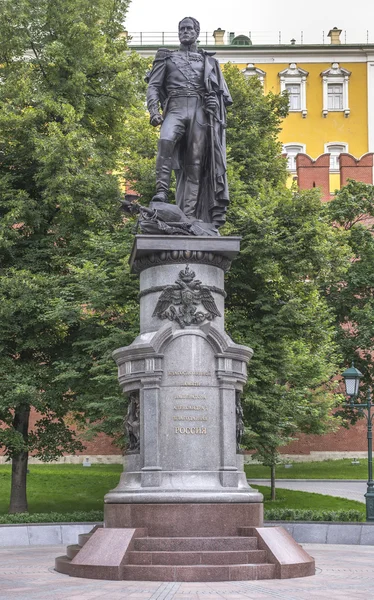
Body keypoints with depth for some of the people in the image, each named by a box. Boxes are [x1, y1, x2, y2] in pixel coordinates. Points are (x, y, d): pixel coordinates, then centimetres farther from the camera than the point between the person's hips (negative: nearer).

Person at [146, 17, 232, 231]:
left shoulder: (208, 61, 24)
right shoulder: (167, 58, 22)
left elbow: (222, 92, 20)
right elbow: (154, 86, 12)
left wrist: (216, 101, -3)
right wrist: (154, 111, -5)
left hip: (200, 111, 1)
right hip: (175, 108, -1)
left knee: (195, 162, -8)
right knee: (166, 141, -34)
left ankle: (189, 214, -12)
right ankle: (162, 190, -33)